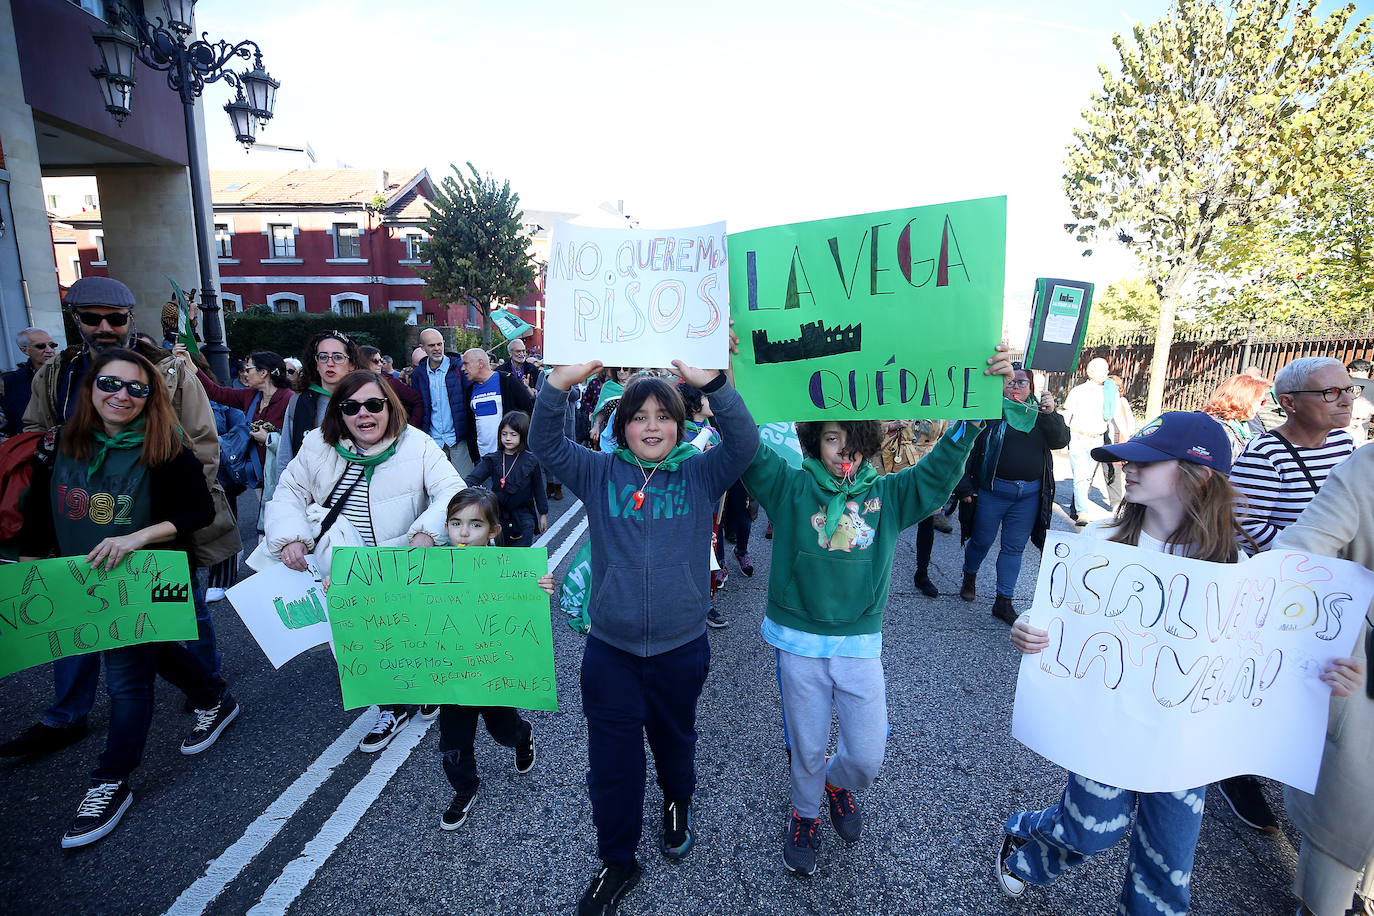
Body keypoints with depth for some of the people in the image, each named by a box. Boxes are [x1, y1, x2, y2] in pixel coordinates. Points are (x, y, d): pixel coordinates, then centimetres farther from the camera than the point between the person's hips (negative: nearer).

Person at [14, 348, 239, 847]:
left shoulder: (165, 450, -16)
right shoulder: (62, 444, -1)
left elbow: (200, 511, -16)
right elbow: (39, 511, 8)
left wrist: (136, 537, -25)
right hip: (83, 581, 6)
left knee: (127, 676, -1)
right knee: (153, 650, 22)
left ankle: (110, 783, 13)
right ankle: (216, 700, 45)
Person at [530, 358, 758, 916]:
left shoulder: (699, 475, -3)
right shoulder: (599, 474, -1)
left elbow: (744, 444, -18)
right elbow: (544, 445, -11)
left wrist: (713, 383, -30)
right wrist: (559, 383, -26)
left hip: (681, 646, 0)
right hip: (610, 648, 0)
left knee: (673, 739, 24)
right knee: (611, 761, 9)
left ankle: (677, 803, 55)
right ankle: (616, 863, 33)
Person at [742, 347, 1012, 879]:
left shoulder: (887, 496, 0)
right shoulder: (791, 488, -6)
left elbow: (943, 465, -8)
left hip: (860, 645, 2)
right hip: (800, 643, -1)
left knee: (867, 757, 8)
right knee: (807, 750, 14)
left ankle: (838, 782, 44)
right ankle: (804, 813, 46)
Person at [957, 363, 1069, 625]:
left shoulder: (1039, 411, 7)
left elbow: (1061, 440, -2)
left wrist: (1050, 414, -18)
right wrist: (964, 486, -11)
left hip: (1029, 494, 4)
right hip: (993, 490, -4)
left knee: (1014, 547, 10)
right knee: (982, 542, 10)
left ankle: (1003, 602, 20)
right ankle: (969, 578, 38)